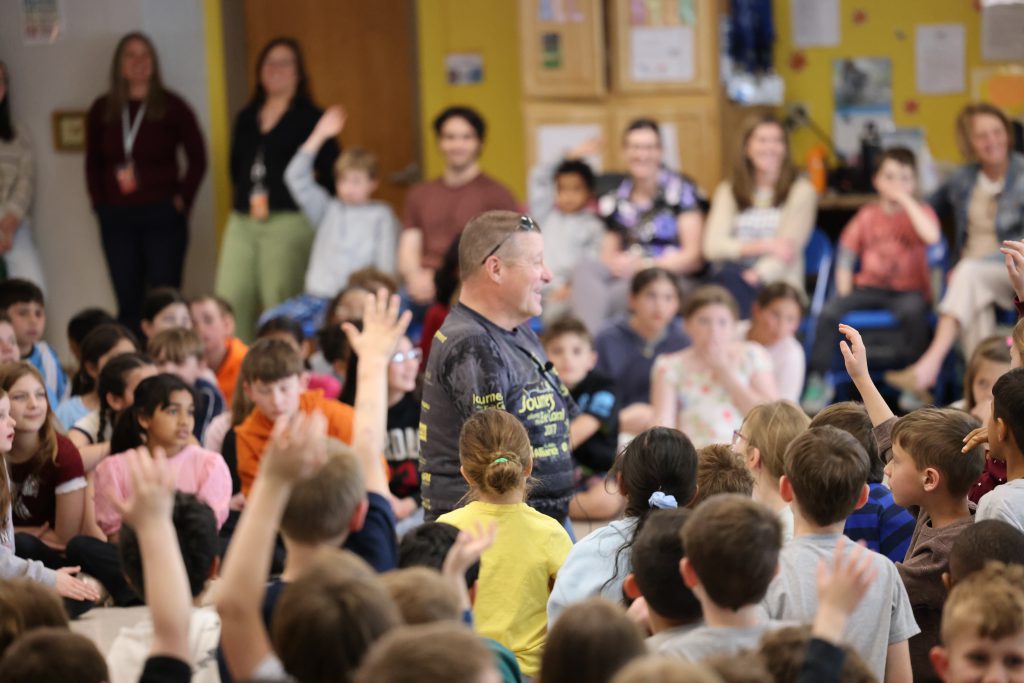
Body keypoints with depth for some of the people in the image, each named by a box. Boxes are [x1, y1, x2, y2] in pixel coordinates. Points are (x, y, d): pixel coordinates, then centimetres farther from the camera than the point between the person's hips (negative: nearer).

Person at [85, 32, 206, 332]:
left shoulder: (171, 107, -1)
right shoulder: (102, 110, 8)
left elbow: (197, 159, 2)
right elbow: (93, 163, 15)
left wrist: (181, 199, -4)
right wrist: (99, 203, 4)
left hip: (162, 217, -3)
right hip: (117, 219, 3)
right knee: (128, 303, 4)